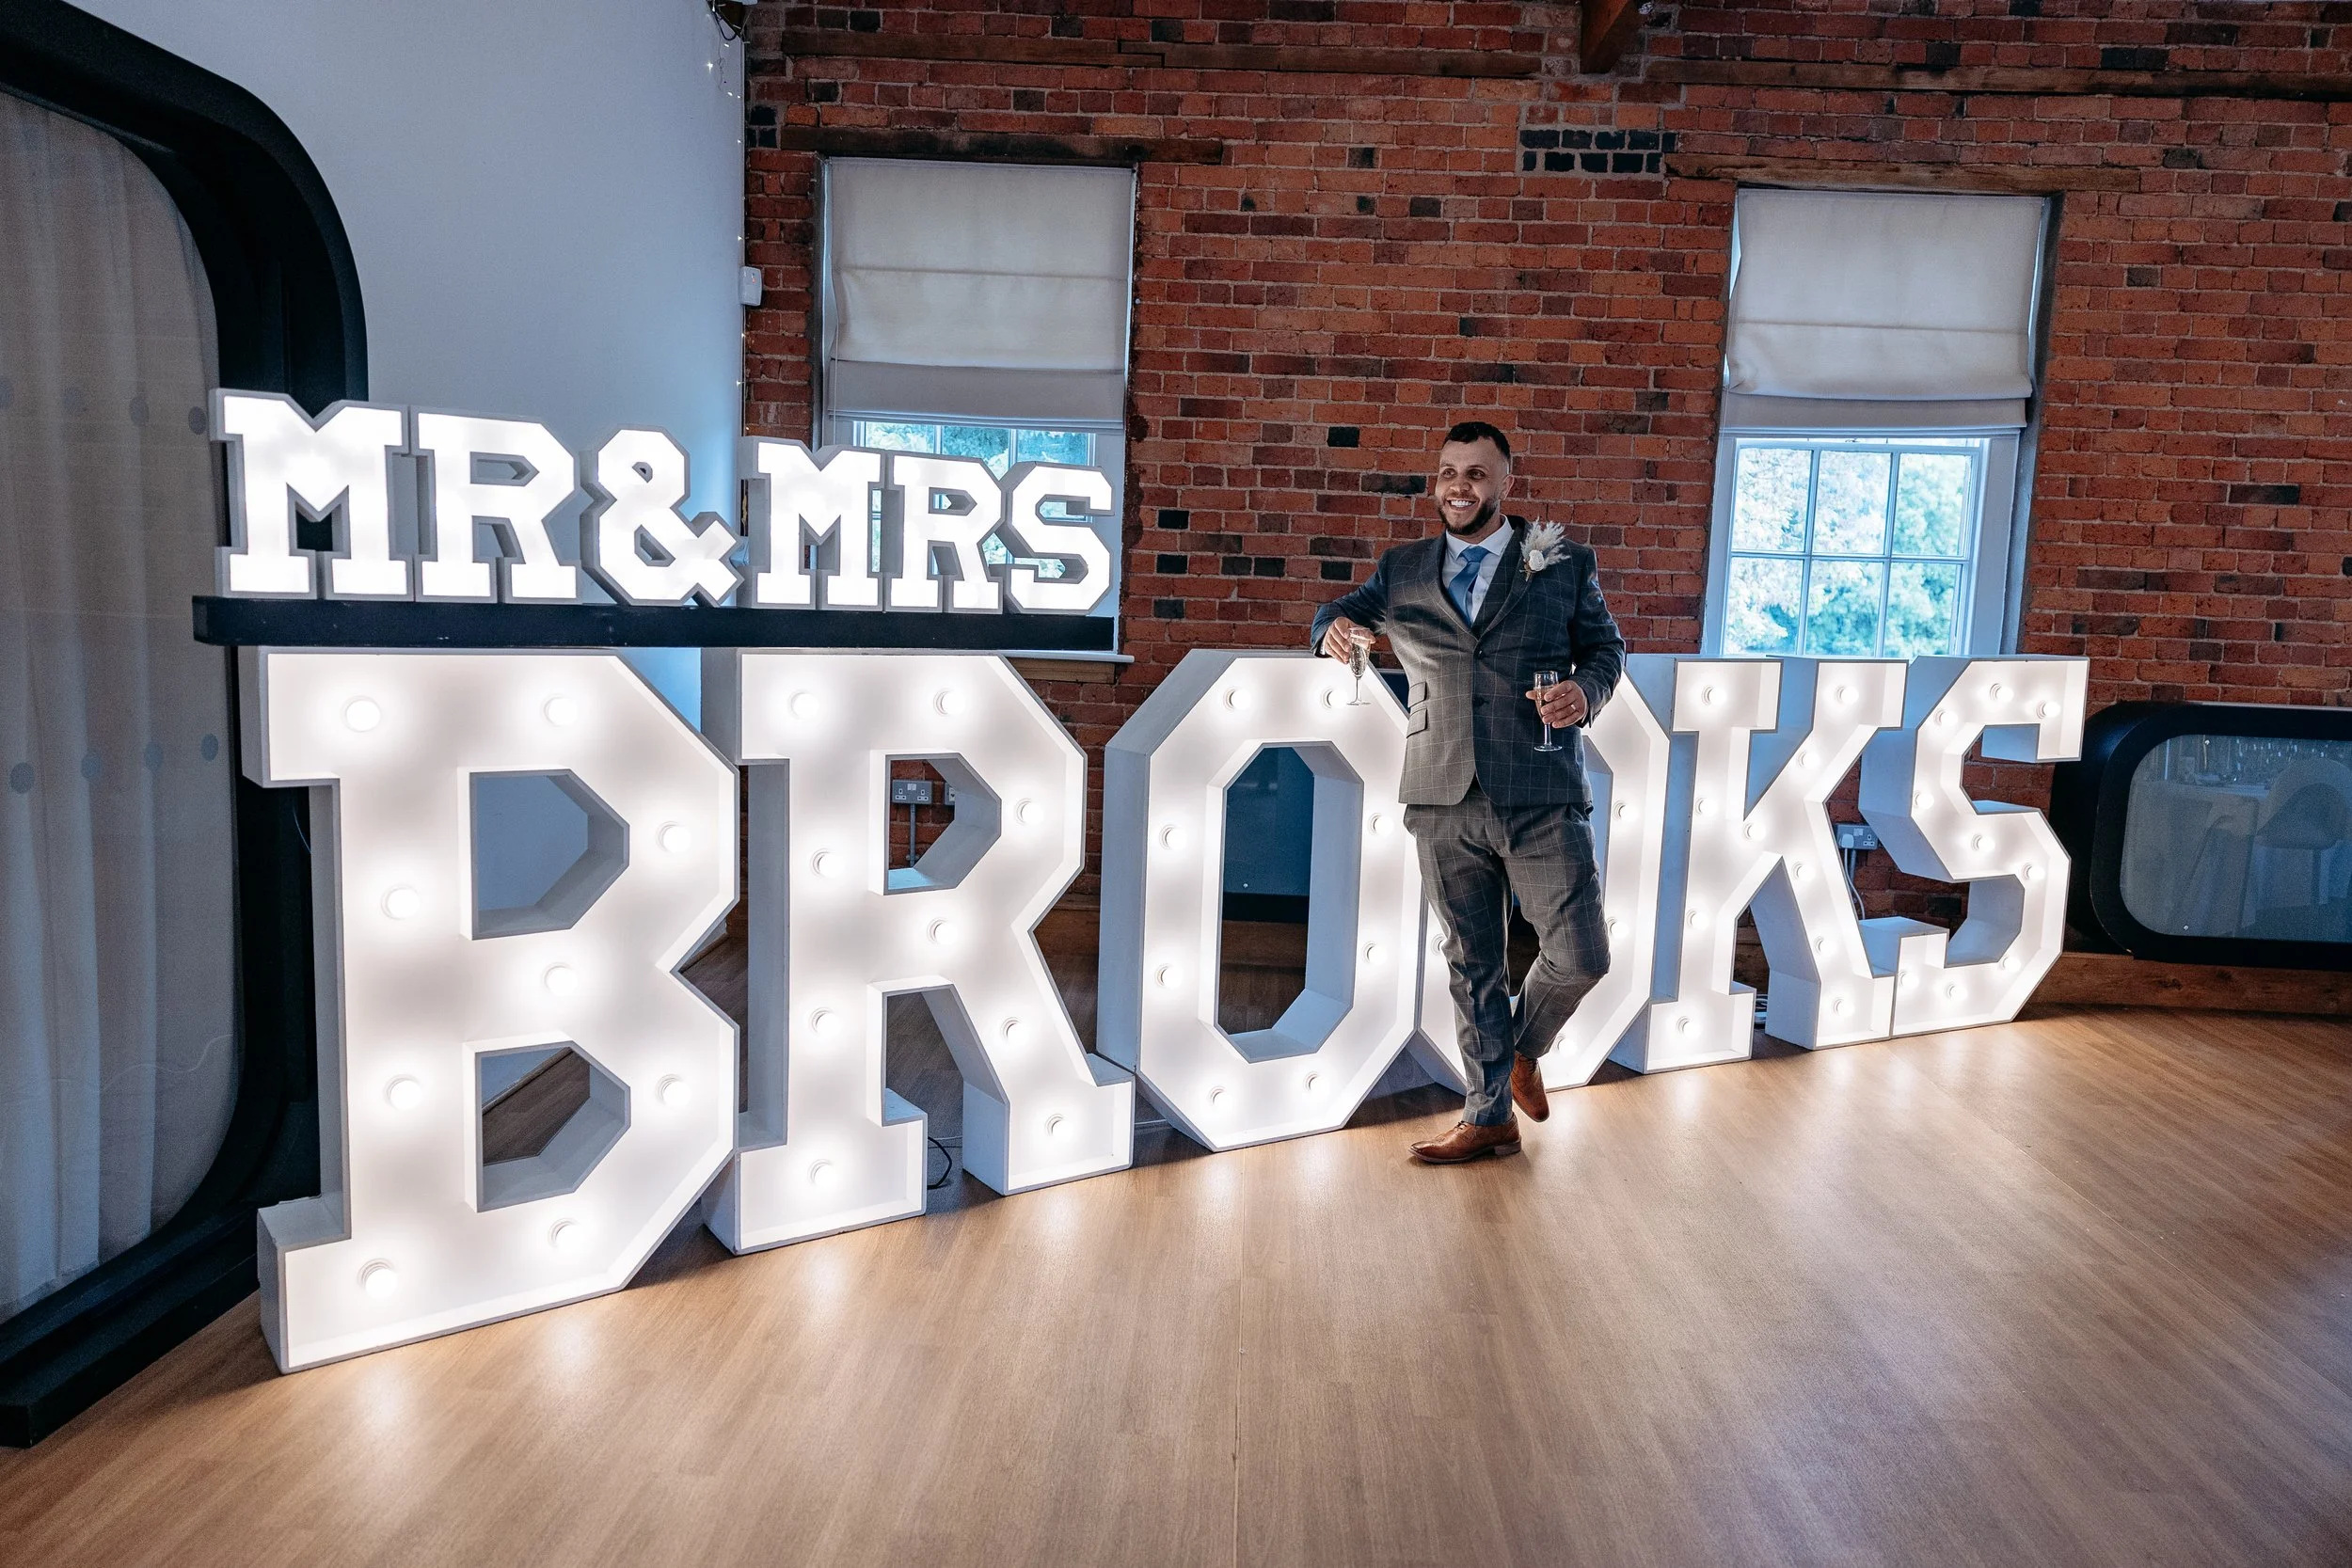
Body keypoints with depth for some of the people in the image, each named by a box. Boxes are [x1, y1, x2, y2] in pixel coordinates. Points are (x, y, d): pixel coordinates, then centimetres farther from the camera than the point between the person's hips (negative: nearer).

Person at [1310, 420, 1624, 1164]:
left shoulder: (1563, 564, 7)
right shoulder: (1401, 571, 12)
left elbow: (1606, 647, 12)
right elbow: (1340, 611, 23)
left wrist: (1584, 691, -10)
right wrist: (1333, 627, -3)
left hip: (1542, 799, -1)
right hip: (1444, 802, 2)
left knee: (1580, 958, -3)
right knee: (1472, 963, 10)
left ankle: (1524, 1048, 29)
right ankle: (1490, 1117, 23)